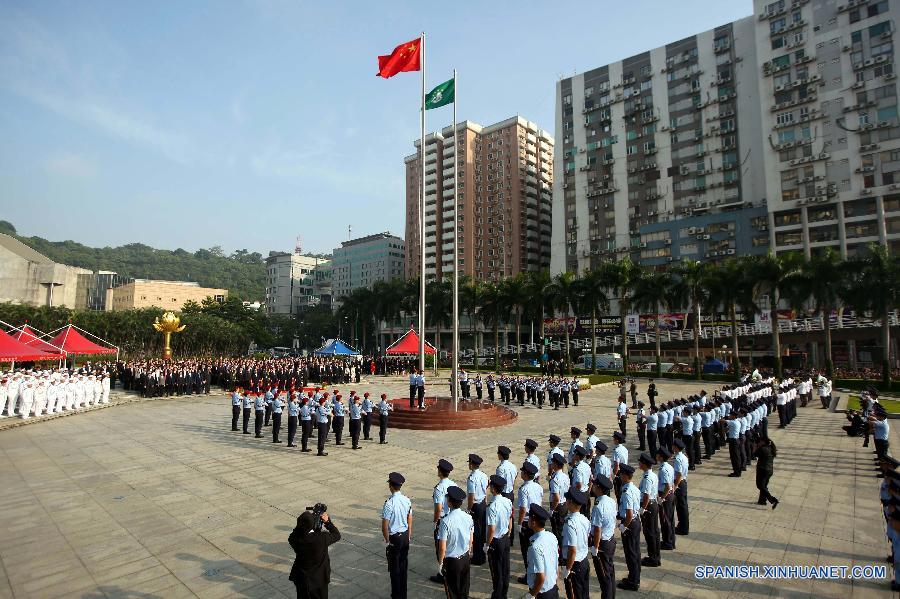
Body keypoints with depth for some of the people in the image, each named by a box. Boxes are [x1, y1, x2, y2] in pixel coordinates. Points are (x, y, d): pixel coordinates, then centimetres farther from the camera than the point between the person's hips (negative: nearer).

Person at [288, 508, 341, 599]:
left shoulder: (296, 539, -24)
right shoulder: (322, 538, -28)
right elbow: (337, 535, -10)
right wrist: (327, 521, -10)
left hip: (302, 579, 2)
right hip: (320, 578, -2)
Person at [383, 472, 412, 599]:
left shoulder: (389, 503, -24)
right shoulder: (407, 500, -6)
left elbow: (385, 527, -20)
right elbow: (410, 522, 3)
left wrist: (387, 541, -6)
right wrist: (408, 536, 15)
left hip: (394, 538, -5)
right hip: (405, 536, 6)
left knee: (394, 568, 11)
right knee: (404, 566, 18)